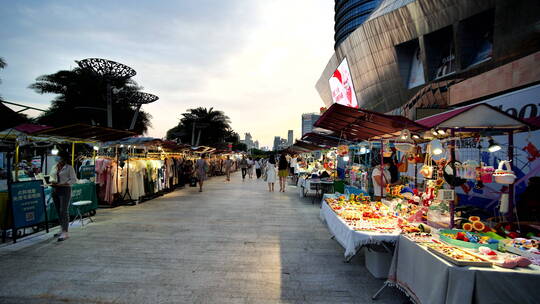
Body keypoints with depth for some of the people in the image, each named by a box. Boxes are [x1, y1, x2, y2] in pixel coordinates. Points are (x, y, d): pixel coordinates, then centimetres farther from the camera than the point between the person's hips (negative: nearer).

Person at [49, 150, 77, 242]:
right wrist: (52, 181, -2)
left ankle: (65, 232, -8)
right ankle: (62, 230, 23)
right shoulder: (54, 167, 12)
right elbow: (51, 176, 21)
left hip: (65, 190, -6)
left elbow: (74, 179, -10)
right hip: (55, 190, 7)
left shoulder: (69, 168, -6)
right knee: (58, 211, 12)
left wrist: (61, 184, -18)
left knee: (64, 211, -9)